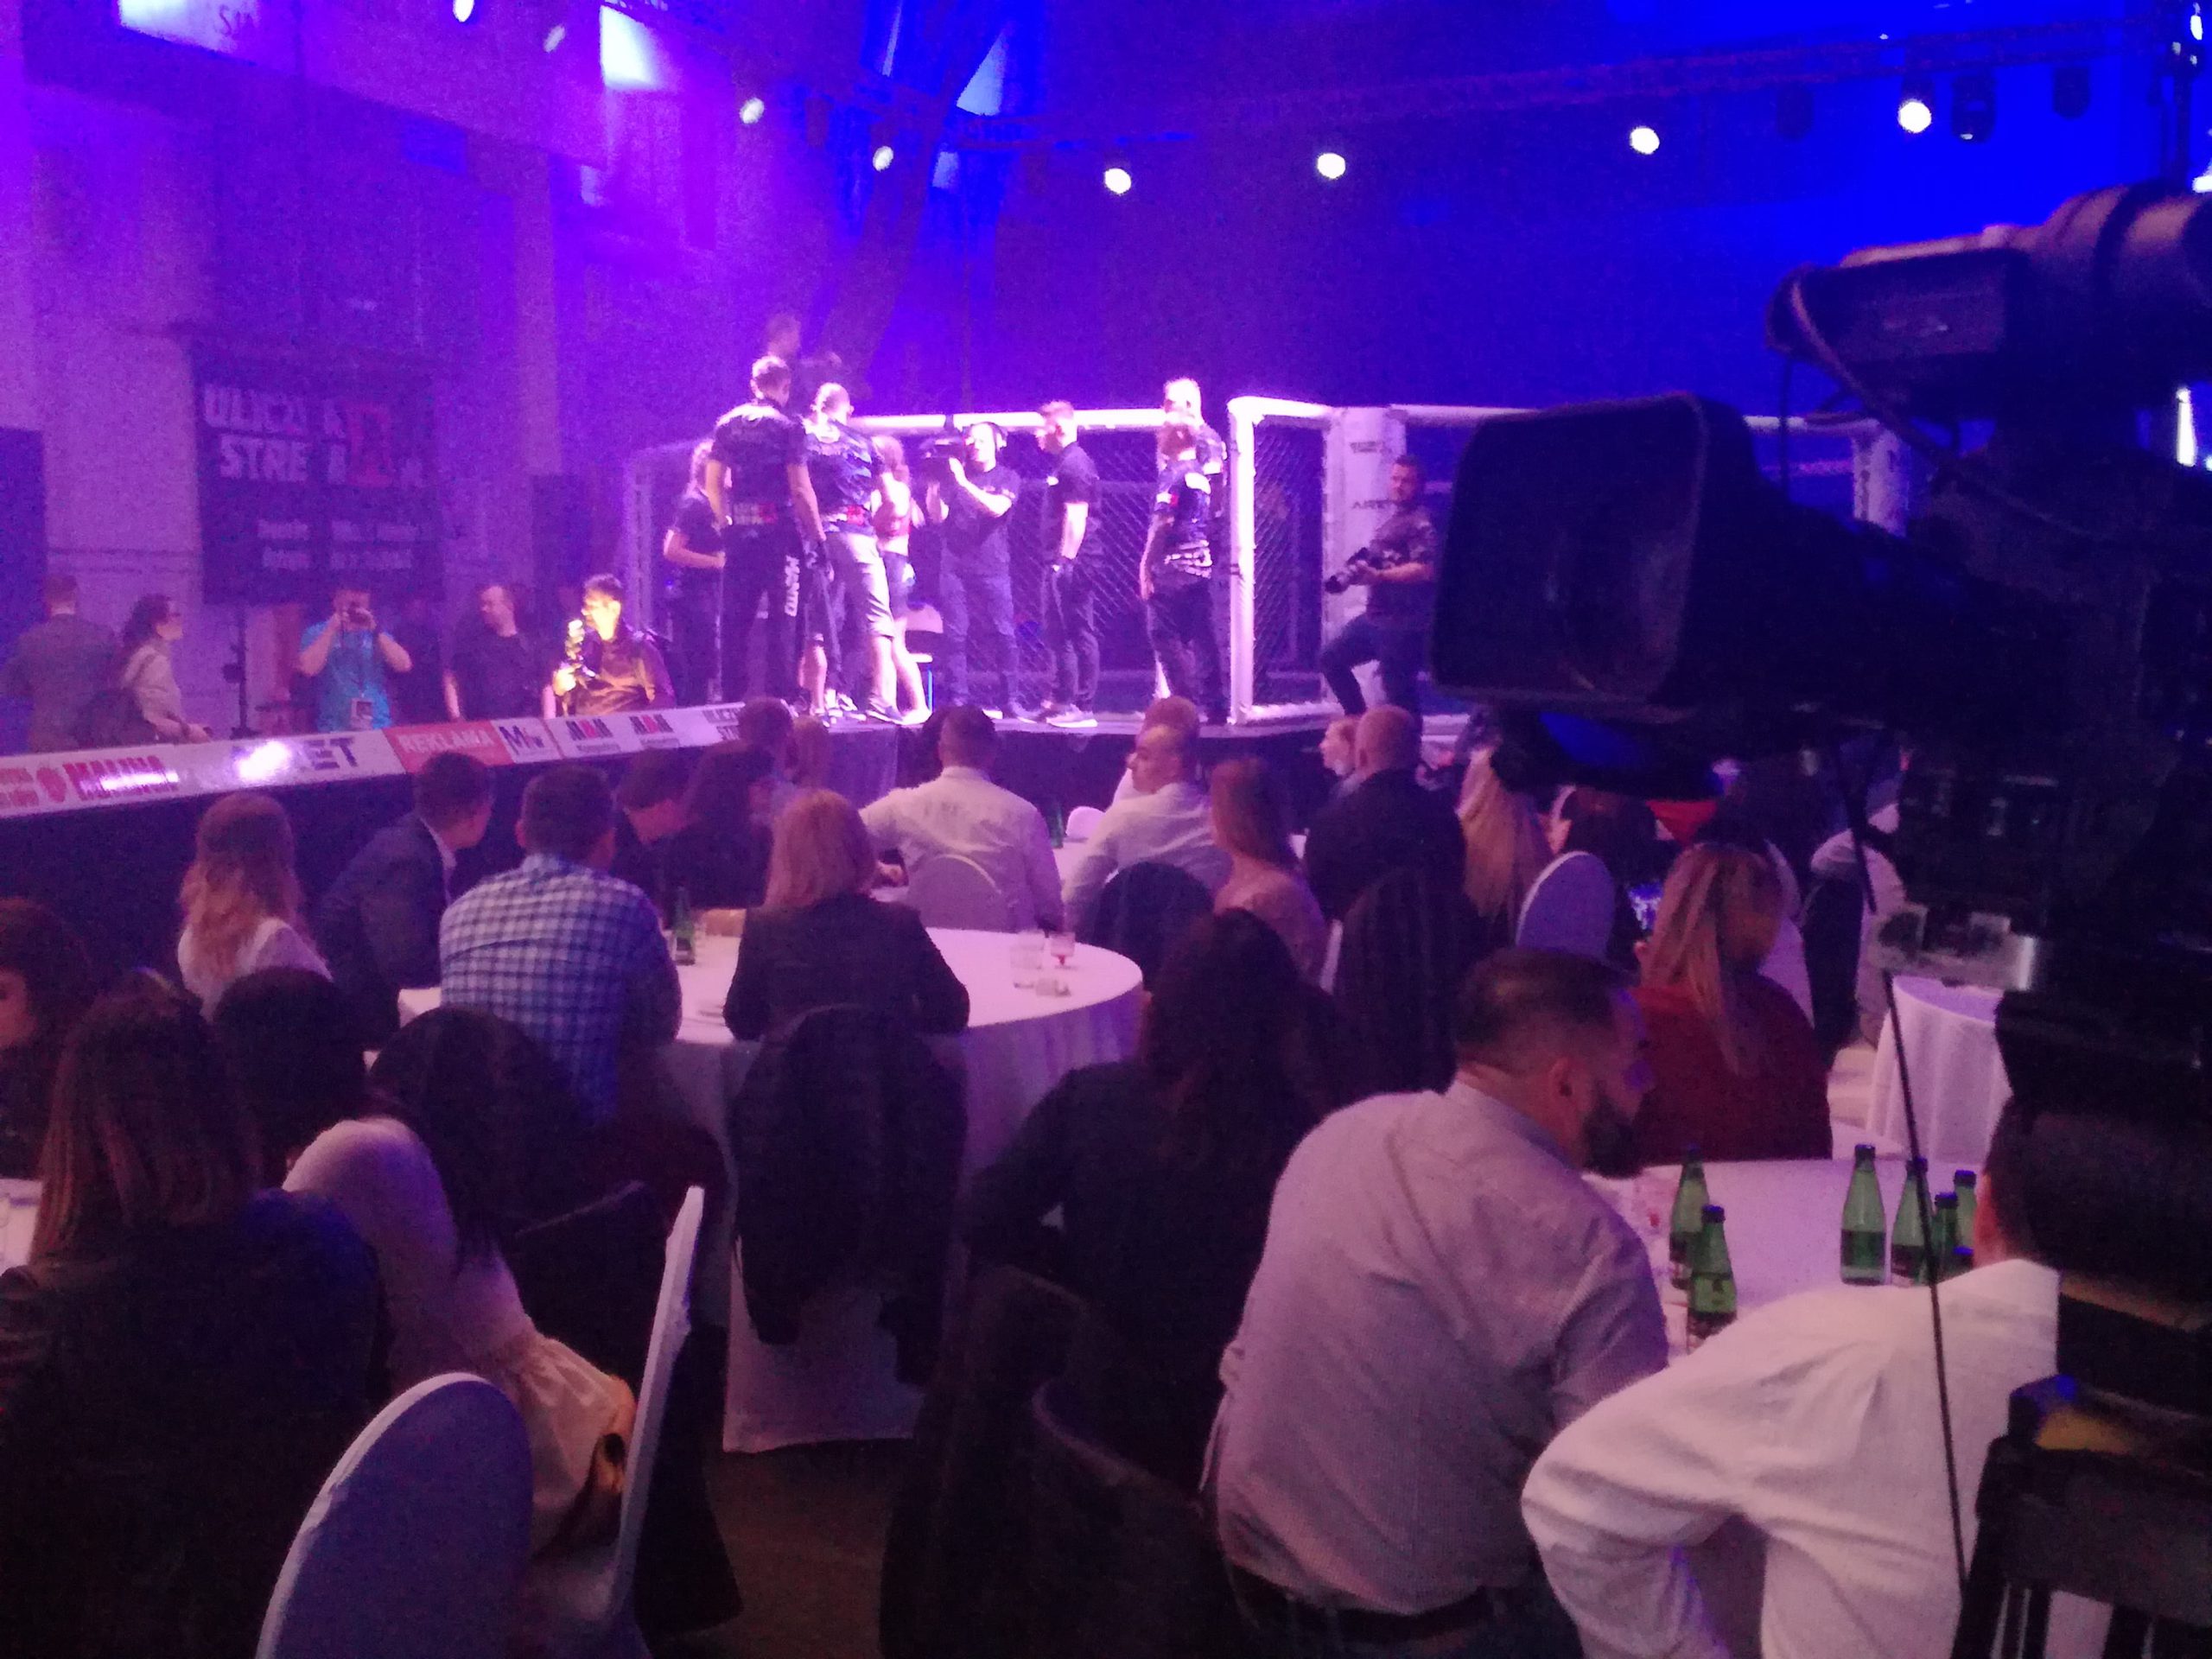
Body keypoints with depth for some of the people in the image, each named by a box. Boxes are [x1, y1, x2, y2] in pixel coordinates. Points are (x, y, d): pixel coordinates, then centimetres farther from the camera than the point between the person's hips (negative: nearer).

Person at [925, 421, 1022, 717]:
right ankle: (956, 698, 0)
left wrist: (963, 483, -18)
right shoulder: (953, 475, 13)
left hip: (993, 567, -2)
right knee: (955, 635, -3)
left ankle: (1010, 699, -1)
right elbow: (937, 516, 7)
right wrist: (933, 484, -8)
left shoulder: (1008, 478, 7)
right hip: (955, 565, 2)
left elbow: (997, 508, -12)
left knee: (1003, 634, -5)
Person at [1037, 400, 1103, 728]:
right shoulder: (1063, 462, 19)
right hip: (1061, 563, 11)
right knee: (1058, 633, 14)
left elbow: (1076, 516, -20)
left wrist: (1065, 560, -23)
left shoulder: (1075, 464, -13)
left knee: (1079, 633, -8)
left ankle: (1084, 707, -6)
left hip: (1073, 562, -11)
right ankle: (1061, 701, 21)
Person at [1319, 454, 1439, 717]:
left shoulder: (1422, 522, -10)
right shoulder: (1390, 521, 19)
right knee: (1331, 657, 13)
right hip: (1375, 615, 10)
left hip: (1404, 622, -10)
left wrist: (1378, 576, -24)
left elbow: (1425, 570, -23)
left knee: (1399, 692, -6)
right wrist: (1360, 572, 10)